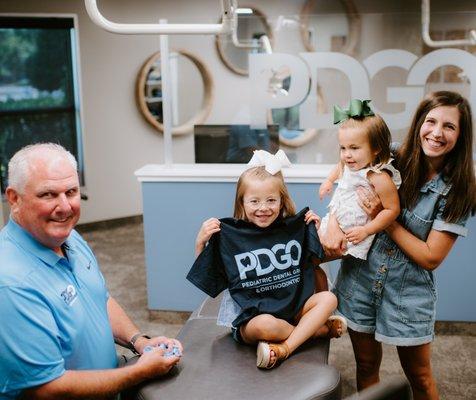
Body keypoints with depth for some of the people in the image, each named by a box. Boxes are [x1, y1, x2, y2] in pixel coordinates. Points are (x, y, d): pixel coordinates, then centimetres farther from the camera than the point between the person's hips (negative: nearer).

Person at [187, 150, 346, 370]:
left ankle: (284, 348, -27)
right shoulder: (229, 235, -8)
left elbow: (314, 262, 16)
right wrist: (200, 242, -17)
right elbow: (207, 276, -3)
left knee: (328, 298, -17)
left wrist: (315, 229, 1)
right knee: (266, 325, -36)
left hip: (293, 307, 4)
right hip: (252, 316, -4)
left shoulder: (293, 228, 1)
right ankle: (323, 328, -12)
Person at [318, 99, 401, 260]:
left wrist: (366, 230, -25)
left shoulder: (379, 178, -31)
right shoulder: (350, 163, -5)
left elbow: (392, 209, -25)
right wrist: (329, 181, 12)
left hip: (354, 232, -8)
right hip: (335, 219, 8)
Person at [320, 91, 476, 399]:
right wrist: (335, 225, -15)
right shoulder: (393, 162, -7)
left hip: (409, 292, -2)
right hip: (361, 279, 2)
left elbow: (431, 257, -15)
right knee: (366, 367, 19)